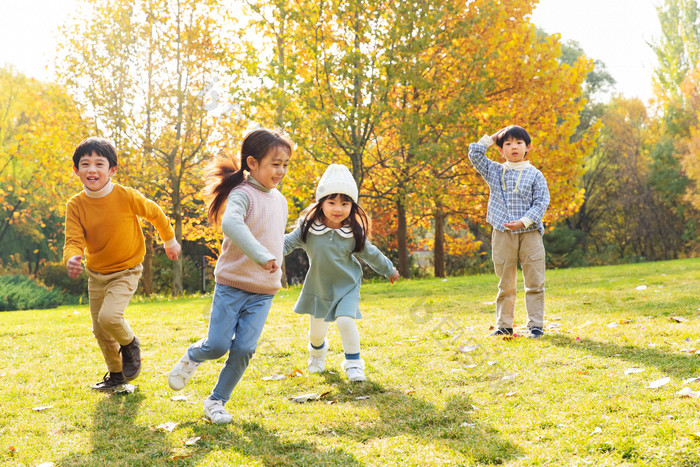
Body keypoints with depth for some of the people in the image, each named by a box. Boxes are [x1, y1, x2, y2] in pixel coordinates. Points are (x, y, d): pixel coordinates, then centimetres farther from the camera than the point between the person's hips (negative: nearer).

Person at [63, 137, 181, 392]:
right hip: (96, 273, 4)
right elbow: (74, 240, -18)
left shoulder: (126, 196, -20)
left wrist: (170, 241, 11)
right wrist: (72, 259, -42)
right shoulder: (75, 205, -13)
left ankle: (130, 344, 8)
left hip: (125, 271, -4)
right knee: (100, 331, 13)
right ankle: (116, 374, 37)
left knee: (109, 316, -26)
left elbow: (155, 213, -3)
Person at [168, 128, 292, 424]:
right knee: (217, 346, -4)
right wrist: (262, 256, -44)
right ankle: (192, 357, 31)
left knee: (243, 349, -4)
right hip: (232, 285, -5)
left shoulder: (279, 200, 11)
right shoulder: (243, 194, -13)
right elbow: (230, 224, -36)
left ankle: (217, 402, 13)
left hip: (263, 292, 5)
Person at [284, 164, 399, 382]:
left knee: (345, 320, -23)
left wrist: (388, 270, 17)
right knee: (317, 330, 14)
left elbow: (369, 253, 3)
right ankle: (317, 352, 51)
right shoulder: (308, 228, -16)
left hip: (346, 286, -1)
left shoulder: (354, 232, -13)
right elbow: (288, 243, -5)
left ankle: (353, 363, -3)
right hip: (319, 288, 2)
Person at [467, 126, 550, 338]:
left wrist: (524, 221, -16)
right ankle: (504, 325, 15)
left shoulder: (534, 175, 2)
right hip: (502, 235, 2)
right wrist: (490, 137, 6)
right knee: (505, 284, 8)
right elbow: (474, 154, 6)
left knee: (534, 282, 0)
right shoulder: (494, 172, 9)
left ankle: (536, 325, 7)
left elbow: (542, 202, -3)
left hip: (530, 234, -2)